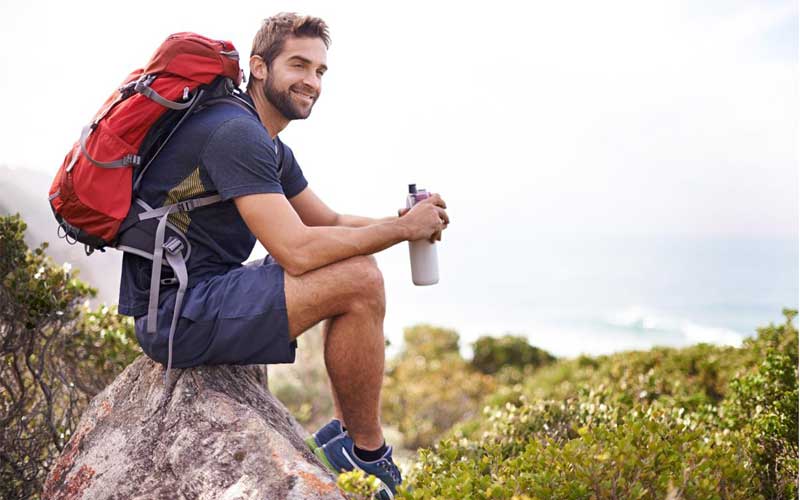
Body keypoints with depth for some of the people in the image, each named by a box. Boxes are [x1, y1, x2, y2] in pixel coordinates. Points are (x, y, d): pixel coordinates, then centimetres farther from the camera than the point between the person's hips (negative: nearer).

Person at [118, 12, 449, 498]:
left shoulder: (273, 149, 15)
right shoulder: (237, 132, -18)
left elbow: (331, 222, 18)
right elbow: (297, 251, -26)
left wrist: (400, 221, -1)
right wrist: (403, 229, -16)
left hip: (201, 291, 11)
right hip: (174, 313, -11)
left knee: (357, 267, 14)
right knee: (359, 283, -20)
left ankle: (344, 429, 15)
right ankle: (367, 456, -4)